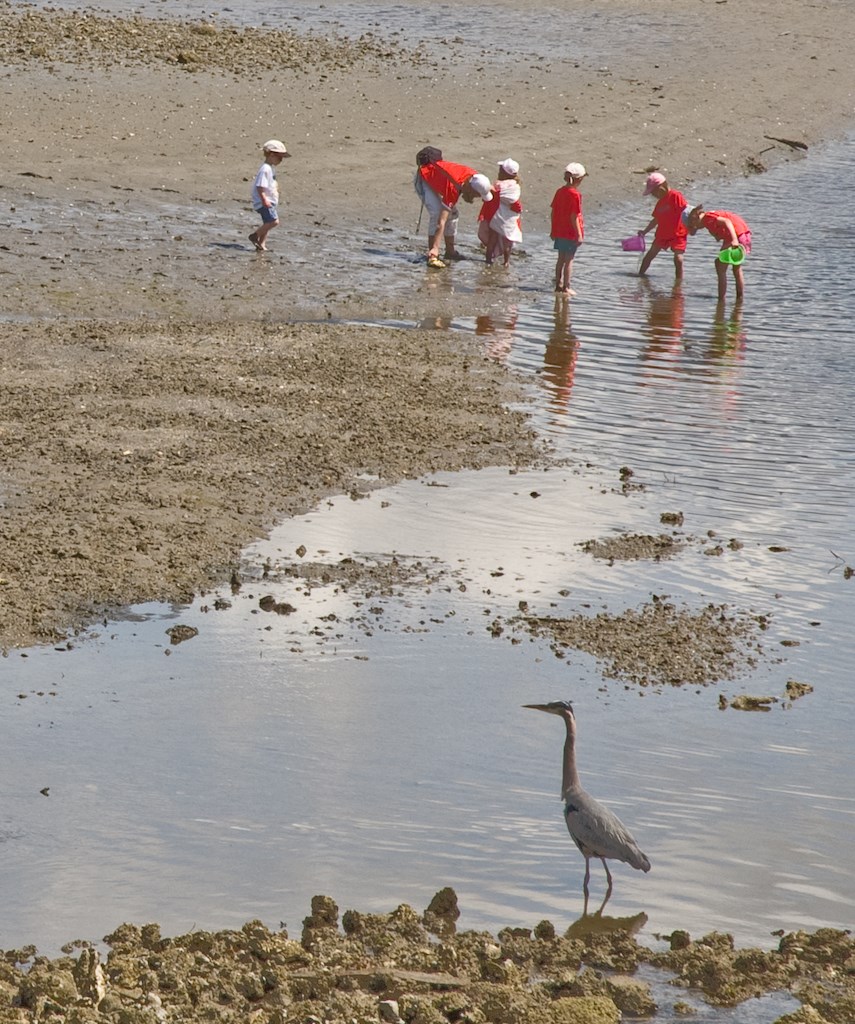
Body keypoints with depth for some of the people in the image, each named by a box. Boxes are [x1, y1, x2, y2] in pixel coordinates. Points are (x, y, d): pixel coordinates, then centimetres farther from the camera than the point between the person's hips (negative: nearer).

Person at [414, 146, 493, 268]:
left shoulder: (474, 176, -21)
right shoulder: (453, 189, -41)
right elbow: (442, 220, -43)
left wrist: (468, 197, -12)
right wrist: (435, 248, -46)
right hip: (423, 179, -9)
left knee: (453, 214, 10)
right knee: (436, 214, -24)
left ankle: (450, 251, 22)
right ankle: (433, 255, -25)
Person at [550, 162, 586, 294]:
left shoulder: (560, 192, 4)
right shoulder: (575, 194, -17)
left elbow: (553, 211, 9)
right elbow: (574, 217, -19)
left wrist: (553, 230, 18)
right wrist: (579, 234, -15)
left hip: (559, 232, 7)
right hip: (571, 233, -7)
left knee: (561, 258, 16)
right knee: (569, 260, 1)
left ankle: (558, 284, 21)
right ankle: (566, 287, 4)